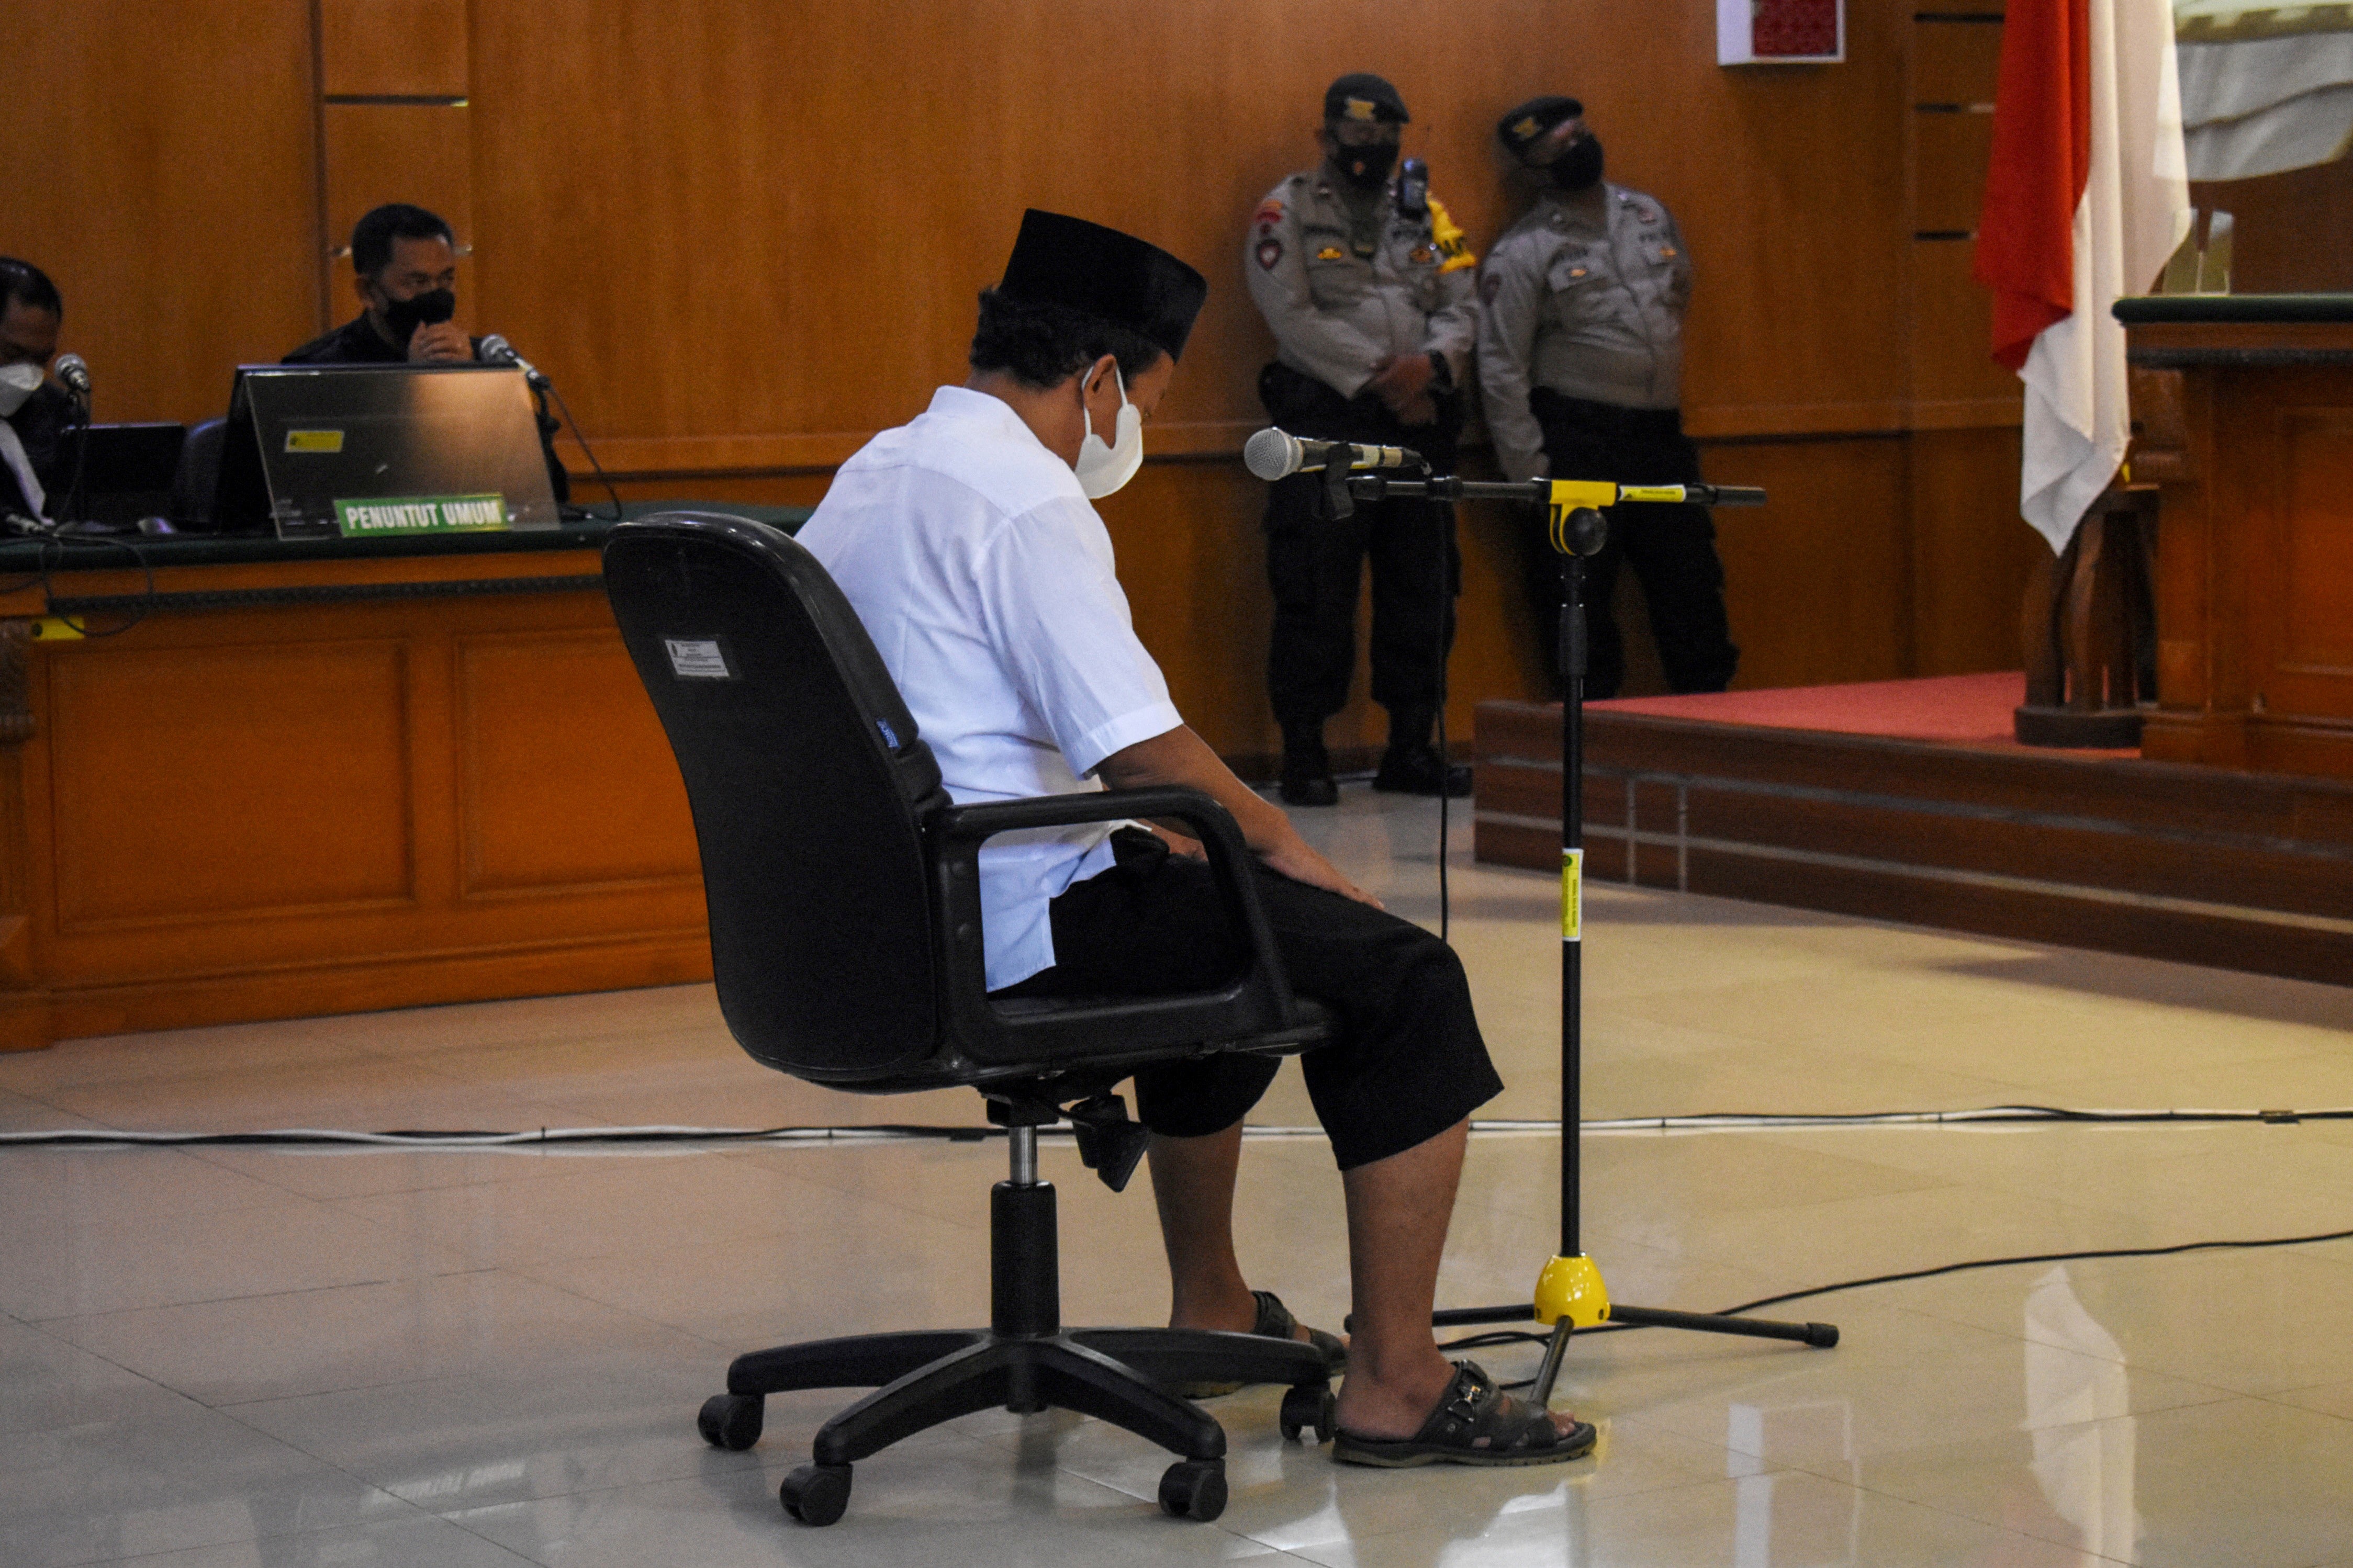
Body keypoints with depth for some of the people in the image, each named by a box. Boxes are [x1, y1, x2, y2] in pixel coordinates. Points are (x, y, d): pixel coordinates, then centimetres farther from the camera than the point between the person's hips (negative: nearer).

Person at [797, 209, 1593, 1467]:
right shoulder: (1024, 501, -17)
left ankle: (1210, 1312, 41)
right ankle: (1395, 1386, -6)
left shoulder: (872, 476, 14)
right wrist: (1276, 837, -5)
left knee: (1211, 914, 34)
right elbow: (1140, 749, -23)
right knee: (1407, 980, -6)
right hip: (1018, 930, -11)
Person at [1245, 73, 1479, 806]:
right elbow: (1294, 316, -9)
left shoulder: (1424, 213, 16)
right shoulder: (1287, 213, 2)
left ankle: (1411, 747, 17)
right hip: (1324, 421, -5)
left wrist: (1430, 364, -11)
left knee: (1422, 590, 7)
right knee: (1316, 593, -6)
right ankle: (1303, 754, 1)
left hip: (1416, 424, 5)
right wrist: (1381, 376, -12)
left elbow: (1461, 308, 10)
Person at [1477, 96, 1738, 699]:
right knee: (1580, 609, -1)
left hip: (1661, 436, 5)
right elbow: (1502, 370, -7)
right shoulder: (1523, 252, -5)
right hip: (1577, 444, -5)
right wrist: (1530, 473, -12)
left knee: (1693, 592, 7)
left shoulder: (1651, 216, 12)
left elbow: (1682, 295, 25)